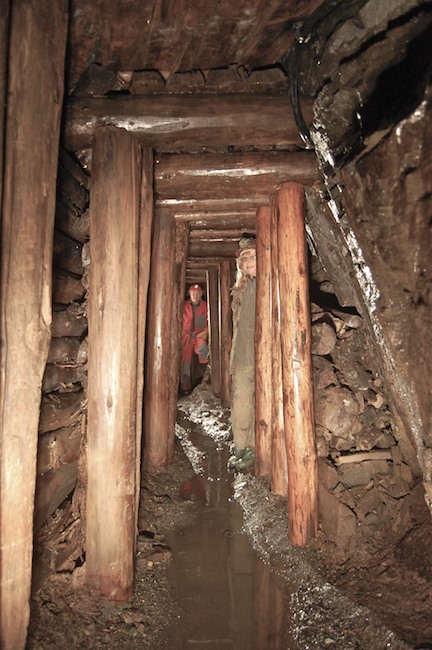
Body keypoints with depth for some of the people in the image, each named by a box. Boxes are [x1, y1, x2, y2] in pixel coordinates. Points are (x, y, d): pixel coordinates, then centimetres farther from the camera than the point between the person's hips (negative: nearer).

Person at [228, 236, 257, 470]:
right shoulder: (241, 288, 16)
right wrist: (233, 358, 16)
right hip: (242, 357, 6)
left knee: (260, 404, 2)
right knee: (239, 405, 7)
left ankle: (253, 450, 14)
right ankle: (240, 448, 20)